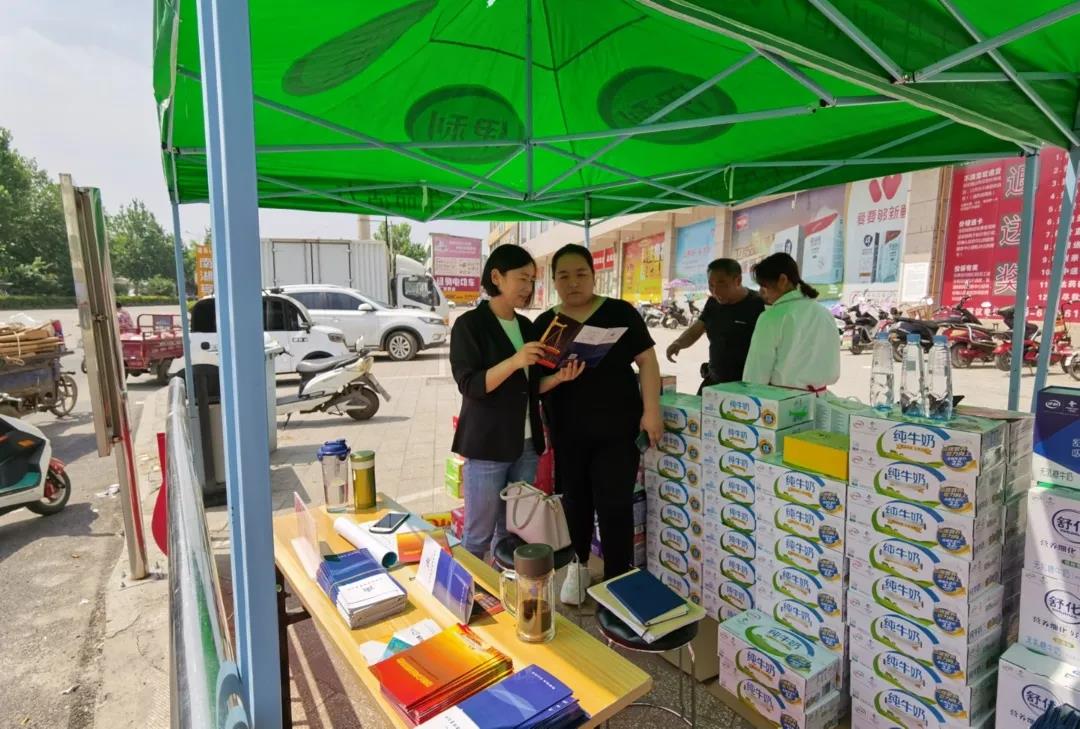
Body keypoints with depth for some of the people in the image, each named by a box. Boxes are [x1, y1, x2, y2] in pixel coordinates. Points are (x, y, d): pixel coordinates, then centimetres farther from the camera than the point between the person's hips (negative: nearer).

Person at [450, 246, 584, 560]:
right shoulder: (470, 325, -8)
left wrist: (558, 377, -4)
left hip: (526, 444, 6)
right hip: (487, 445, -6)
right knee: (479, 534, 3)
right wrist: (514, 361, -28)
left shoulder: (527, 327, 12)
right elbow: (470, 386, -16)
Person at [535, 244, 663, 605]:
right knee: (574, 501, 14)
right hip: (566, 431, 3)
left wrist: (651, 410, -9)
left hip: (616, 428, -2)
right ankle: (577, 565, 37)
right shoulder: (544, 324, 3)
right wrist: (557, 377, -20)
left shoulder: (620, 312, -3)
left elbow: (647, 360, -1)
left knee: (614, 505, 0)